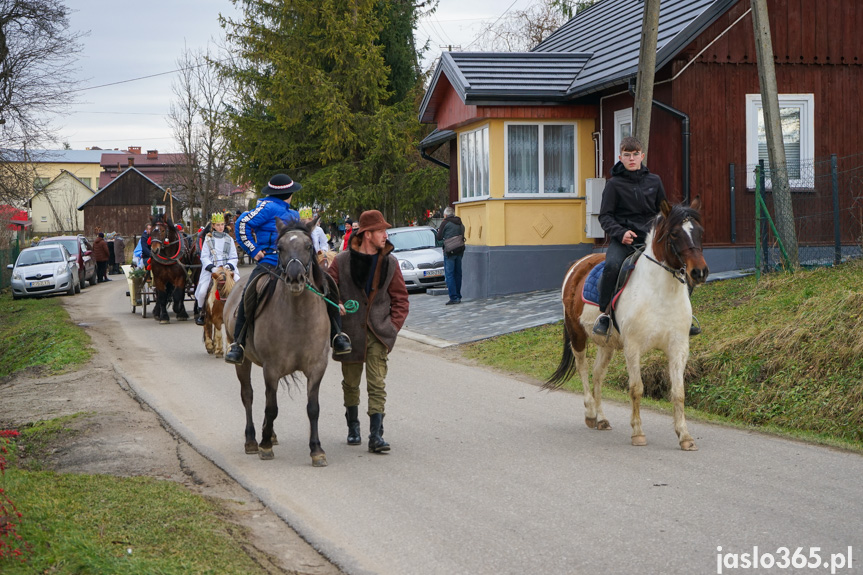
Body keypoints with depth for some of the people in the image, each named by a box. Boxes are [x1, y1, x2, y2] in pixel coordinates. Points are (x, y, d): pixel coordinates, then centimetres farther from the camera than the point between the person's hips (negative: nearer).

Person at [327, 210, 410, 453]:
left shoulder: (390, 262, 3)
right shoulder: (342, 261, -4)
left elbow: (400, 298, 9)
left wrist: (393, 326, -1)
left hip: (378, 333, 0)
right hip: (350, 332, 0)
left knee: (377, 385, -7)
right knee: (351, 383, 12)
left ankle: (376, 435, -9)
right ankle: (353, 427, 32)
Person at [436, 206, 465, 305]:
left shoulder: (445, 223, -7)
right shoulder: (460, 223, 12)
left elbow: (439, 238, -4)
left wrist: (439, 231, 16)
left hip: (450, 251, -6)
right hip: (459, 251, 6)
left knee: (449, 274, -5)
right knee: (458, 274, 13)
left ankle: (454, 297, -12)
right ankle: (458, 296, 16)